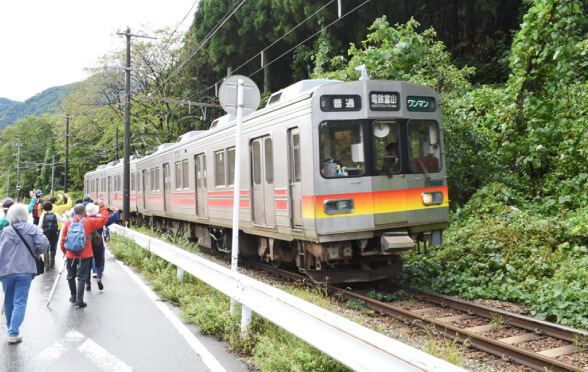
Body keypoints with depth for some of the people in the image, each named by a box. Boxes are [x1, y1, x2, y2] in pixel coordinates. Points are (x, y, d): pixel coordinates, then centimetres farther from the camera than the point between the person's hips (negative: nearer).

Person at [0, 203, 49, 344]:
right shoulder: (31, 228, 0)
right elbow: (43, 242, -12)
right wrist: (37, 253, 7)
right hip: (25, 270, -2)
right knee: (20, 302, -1)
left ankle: (11, 328, 31)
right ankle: (13, 333, -10)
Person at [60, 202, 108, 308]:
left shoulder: (68, 223, 2)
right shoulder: (89, 222, -7)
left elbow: (63, 239, 5)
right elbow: (104, 219, -1)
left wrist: (64, 251, 17)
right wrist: (103, 208, 12)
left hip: (70, 255, 3)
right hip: (84, 255, -3)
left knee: (71, 276, 19)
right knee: (81, 277, 0)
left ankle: (73, 296, 31)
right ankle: (79, 300, -5)